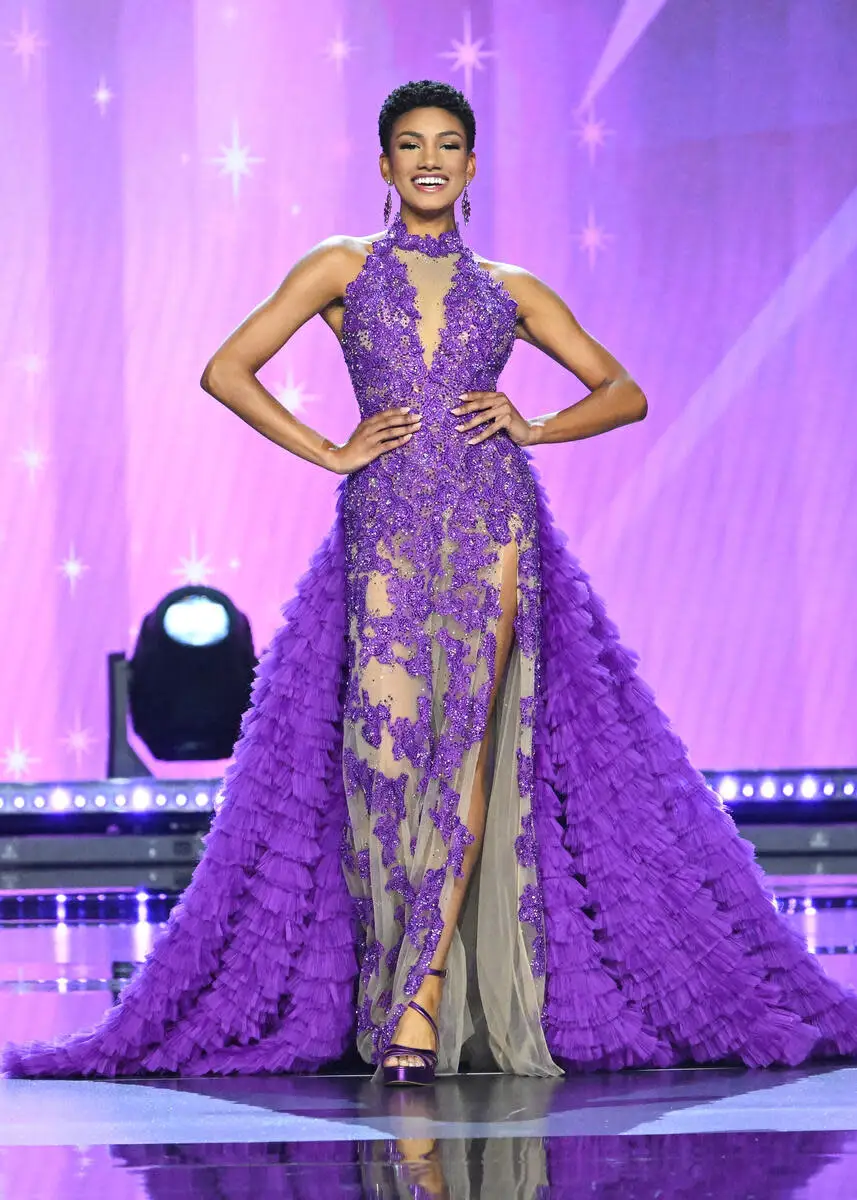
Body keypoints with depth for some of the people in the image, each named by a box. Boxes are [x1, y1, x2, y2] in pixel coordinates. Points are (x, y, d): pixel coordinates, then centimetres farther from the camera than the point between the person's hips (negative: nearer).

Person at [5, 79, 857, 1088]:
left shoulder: (509, 290, 15)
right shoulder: (342, 269, 12)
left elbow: (624, 393, 18)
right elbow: (226, 371, 6)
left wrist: (533, 426, 2)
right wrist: (329, 452, 0)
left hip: (494, 520, 0)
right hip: (386, 530, 0)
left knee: (467, 740, -13)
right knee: (387, 745, -11)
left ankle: (419, 1001, -17)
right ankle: (420, 997, -2)